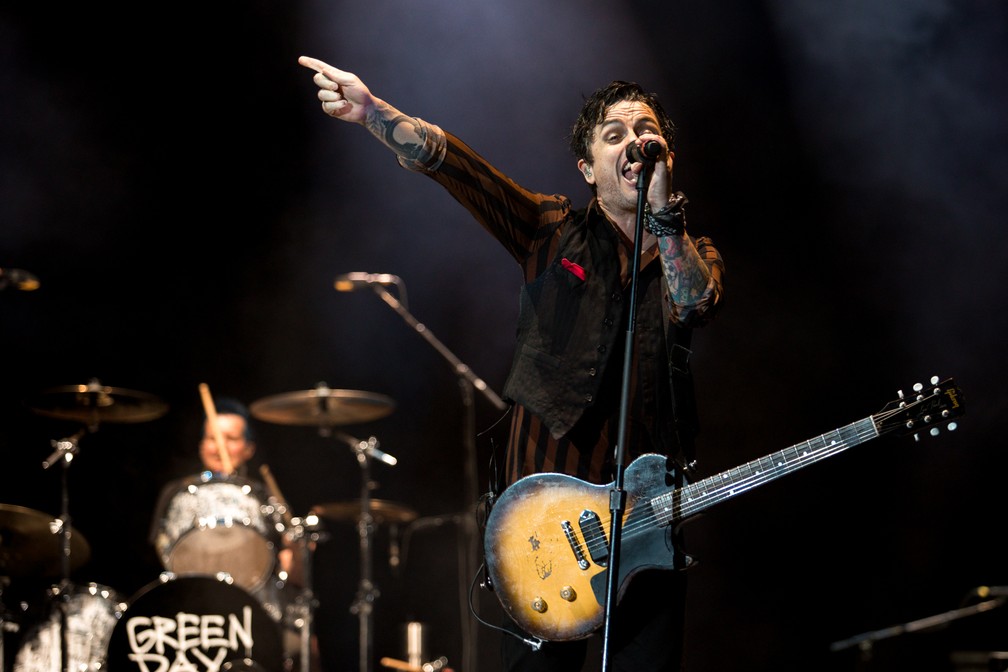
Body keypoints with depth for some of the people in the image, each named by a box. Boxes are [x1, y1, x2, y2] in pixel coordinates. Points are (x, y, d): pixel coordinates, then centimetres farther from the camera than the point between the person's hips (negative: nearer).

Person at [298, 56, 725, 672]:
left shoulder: (693, 255, 13)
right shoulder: (555, 232, 7)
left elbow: (696, 302, -12)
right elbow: (447, 162, -6)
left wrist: (662, 207, -18)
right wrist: (373, 111, -19)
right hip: (548, 490, -2)